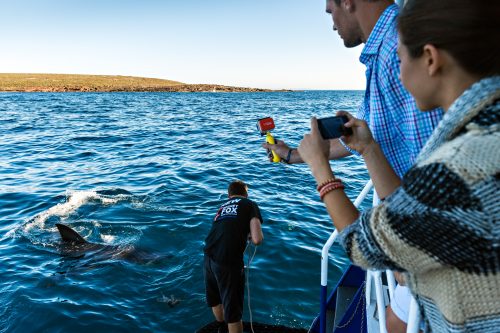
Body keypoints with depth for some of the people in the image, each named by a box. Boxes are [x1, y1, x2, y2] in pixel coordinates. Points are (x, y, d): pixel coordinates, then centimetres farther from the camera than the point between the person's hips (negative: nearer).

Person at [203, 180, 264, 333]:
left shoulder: (223, 206, 21)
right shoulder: (250, 205, 5)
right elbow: (257, 239, -6)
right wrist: (249, 234, 16)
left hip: (208, 257, 7)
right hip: (228, 262, -6)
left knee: (214, 300, 30)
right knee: (233, 310, 11)